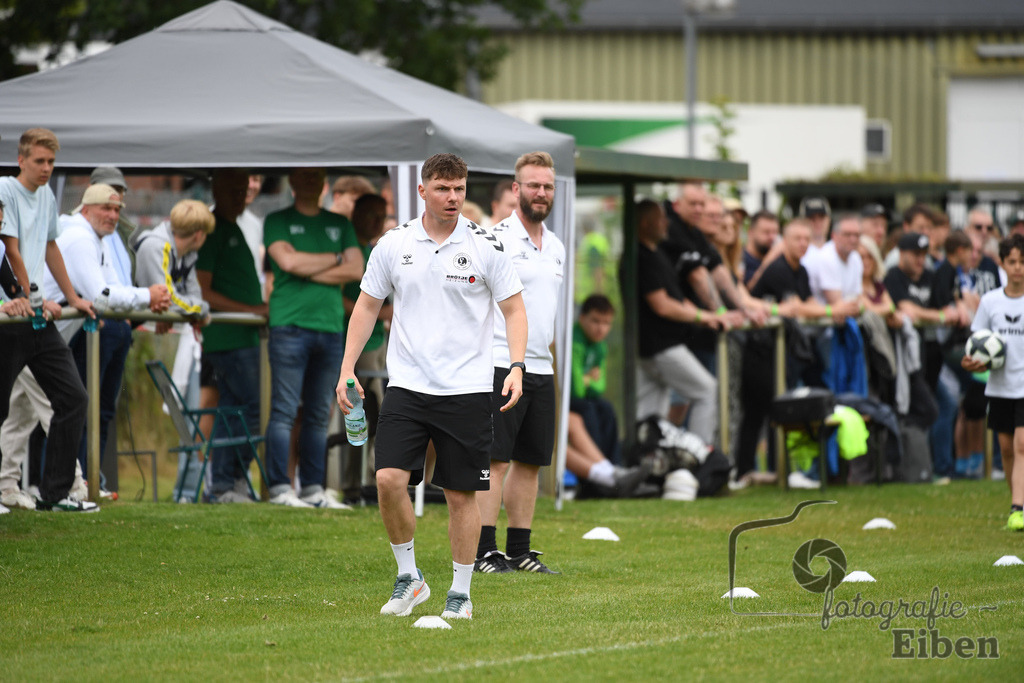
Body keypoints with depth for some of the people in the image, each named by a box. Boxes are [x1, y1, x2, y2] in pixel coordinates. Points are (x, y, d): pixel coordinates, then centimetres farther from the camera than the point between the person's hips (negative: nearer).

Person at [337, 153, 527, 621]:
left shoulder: (485, 247, -2)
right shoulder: (393, 245, 3)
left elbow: (514, 309, 3)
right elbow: (367, 306, 13)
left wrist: (517, 367, -11)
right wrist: (347, 370, 6)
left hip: (467, 389, -1)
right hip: (406, 385, 1)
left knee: (462, 494, 1)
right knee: (389, 479, -13)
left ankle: (460, 593, 14)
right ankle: (408, 577, 6)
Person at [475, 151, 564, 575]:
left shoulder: (556, 247, 15)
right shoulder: (494, 240, -8)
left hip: (541, 367, 7)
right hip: (501, 364, -7)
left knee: (530, 462, 8)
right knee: (495, 461, -9)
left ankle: (519, 551, 14)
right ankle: (482, 552, -9)